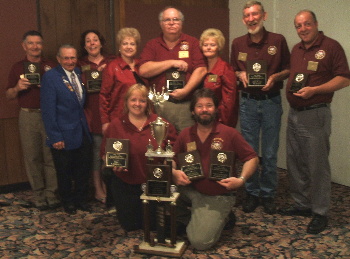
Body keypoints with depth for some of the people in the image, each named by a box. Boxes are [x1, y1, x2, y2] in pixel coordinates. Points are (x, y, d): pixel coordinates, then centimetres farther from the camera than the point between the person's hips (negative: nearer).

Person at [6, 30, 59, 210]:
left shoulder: (52, 67, 8)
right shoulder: (18, 68, 9)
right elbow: (8, 95, 10)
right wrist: (18, 88, -10)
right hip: (28, 116, 1)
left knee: (51, 155, -1)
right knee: (32, 156, 3)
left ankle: (51, 193, 8)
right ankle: (38, 194, 12)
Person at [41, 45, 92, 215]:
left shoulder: (79, 73, 7)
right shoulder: (50, 77, -11)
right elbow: (48, 110, -14)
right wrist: (55, 137, -16)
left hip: (83, 132, 5)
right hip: (64, 135, -5)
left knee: (83, 169, 15)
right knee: (64, 172, 12)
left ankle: (81, 199, 34)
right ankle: (68, 202, 32)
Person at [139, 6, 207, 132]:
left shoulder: (192, 43, 9)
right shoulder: (152, 45, 10)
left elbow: (201, 70, -1)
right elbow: (143, 71, -4)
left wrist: (185, 90, -13)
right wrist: (171, 62, -7)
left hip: (186, 104, 0)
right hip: (159, 105, 1)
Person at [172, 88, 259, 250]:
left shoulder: (229, 133, -6)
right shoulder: (185, 135, 3)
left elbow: (252, 158, -3)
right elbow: (172, 159, 10)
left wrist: (241, 179, -19)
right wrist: (174, 172, -13)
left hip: (218, 197, -4)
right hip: (191, 190, 4)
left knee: (200, 241, -18)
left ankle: (219, 218, 14)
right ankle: (190, 220, 3)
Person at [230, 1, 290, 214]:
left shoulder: (278, 40, -1)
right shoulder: (238, 43, 5)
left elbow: (288, 69, 5)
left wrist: (275, 76, -14)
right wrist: (240, 75, -6)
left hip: (271, 102, -2)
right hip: (248, 102, 2)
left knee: (270, 153, 4)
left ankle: (268, 195, 20)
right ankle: (252, 194, 22)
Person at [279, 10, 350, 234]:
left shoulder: (331, 47, -7)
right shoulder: (296, 49, 14)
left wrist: (314, 90, -20)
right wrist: (291, 88, 6)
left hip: (315, 115, -7)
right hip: (294, 113, 7)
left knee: (317, 165, -1)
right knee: (295, 163, 14)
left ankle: (321, 213, 12)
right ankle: (302, 205, 28)